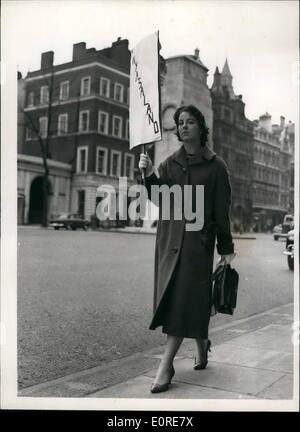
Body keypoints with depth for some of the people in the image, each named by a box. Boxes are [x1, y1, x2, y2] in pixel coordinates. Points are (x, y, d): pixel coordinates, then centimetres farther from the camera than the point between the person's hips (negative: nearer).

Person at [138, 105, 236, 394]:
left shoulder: (215, 165, 0)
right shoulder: (170, 163, 10)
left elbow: (222, 210, -1)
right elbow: (160, 199, 3)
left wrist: (226, 248, -1)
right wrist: (149, 176, -14)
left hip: (198, 238, -4)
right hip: (170, 236, 4)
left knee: (184, 298, -8)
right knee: (174, 297, 8)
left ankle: (166, 364, -3)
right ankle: (201, 343, 32)